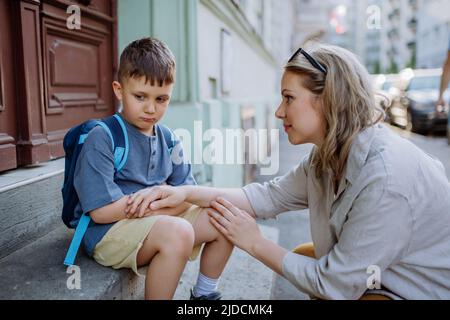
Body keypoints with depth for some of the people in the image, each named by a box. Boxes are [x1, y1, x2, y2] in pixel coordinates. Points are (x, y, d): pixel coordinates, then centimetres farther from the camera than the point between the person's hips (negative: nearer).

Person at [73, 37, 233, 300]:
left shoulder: (169, 140, 7)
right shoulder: (101, 139, -14)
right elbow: (101, 211, -21)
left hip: (160, 220, 7)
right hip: (108, 232, -7)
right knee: (177, 232, -34)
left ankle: (204, 293, 20)